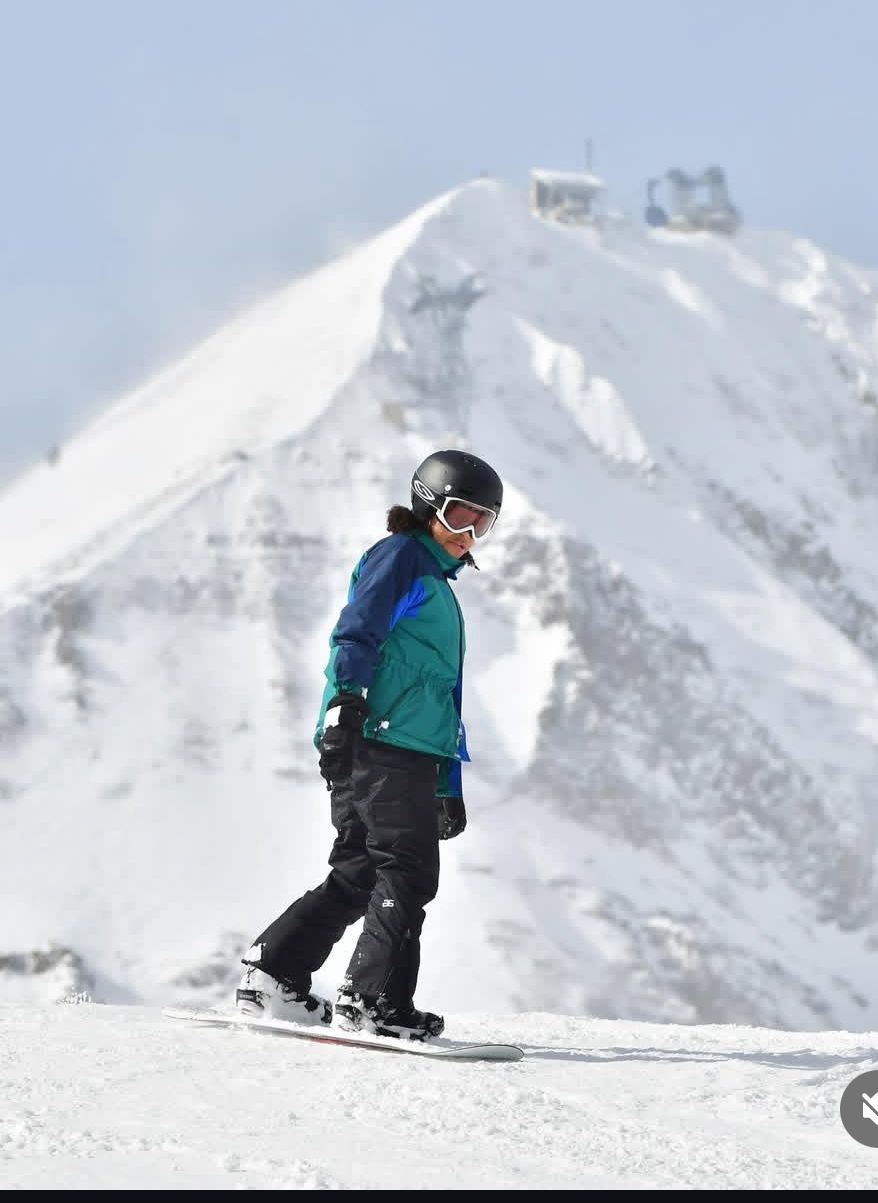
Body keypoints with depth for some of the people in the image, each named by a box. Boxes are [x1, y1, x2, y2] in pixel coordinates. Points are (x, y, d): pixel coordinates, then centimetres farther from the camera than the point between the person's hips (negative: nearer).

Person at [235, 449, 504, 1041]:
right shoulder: (399, 557, 2)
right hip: (377, 742, -9)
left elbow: (443, 693, 32)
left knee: (361, 875, 8)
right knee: (408, 870, -12)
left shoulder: (439, 587, 31)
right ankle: (375, 999, -13)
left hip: (413, 756, 9)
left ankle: (272, 976, 12)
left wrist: (450, 785, 29)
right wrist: (347, 704, -28)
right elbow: (357, 632, -13)